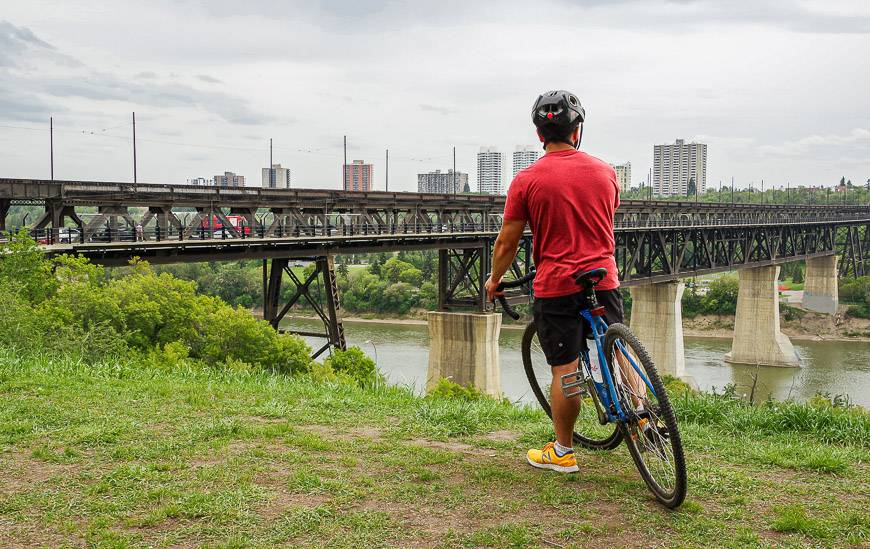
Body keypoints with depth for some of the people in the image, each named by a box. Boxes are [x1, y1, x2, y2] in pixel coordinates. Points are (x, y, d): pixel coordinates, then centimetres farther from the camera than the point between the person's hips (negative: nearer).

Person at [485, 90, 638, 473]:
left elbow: (507, 243, -4)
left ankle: (562, 453, 14)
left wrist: (494, 280, 13)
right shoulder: (605, 171, 5)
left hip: (556, 286, -3)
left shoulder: (527, 179, -6)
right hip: (604, 280, 4)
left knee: (564, 371, 3)